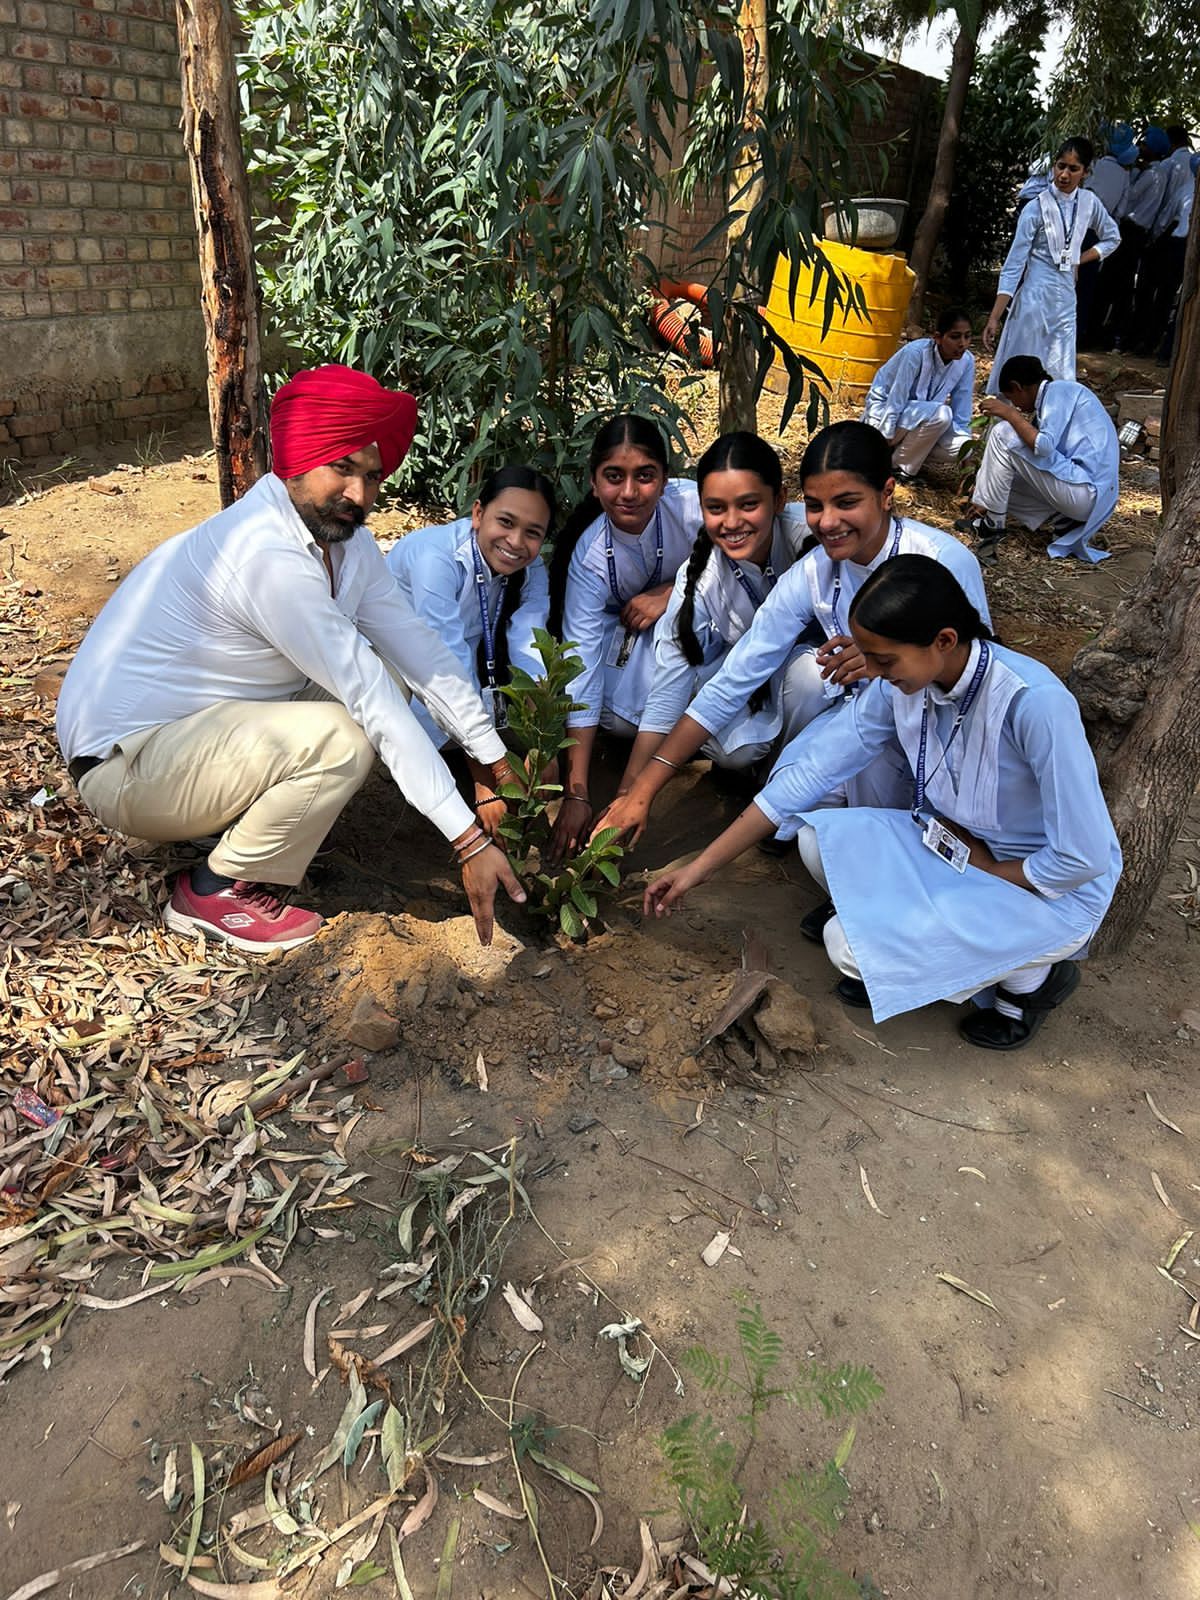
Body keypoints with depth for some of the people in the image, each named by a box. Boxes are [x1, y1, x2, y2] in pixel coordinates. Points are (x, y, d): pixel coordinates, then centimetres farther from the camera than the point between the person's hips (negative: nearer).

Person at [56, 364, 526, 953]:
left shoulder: (345, 538, -2)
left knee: (377, 671, -2)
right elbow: (376, 705, -31)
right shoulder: (266, 552, -29)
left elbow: (419, 648, -2)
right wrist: (469, 841, -27)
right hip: (124, 766, -9)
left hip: (193, 727, 9)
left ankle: (247, 820, 8)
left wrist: (499, 760, -7)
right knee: (340, 739, -29)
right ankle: (214, 891, -5)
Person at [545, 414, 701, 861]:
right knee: (621, 714, -28)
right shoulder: (589, 555, -29)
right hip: (626, 630, 0)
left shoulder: (693, 505, -32)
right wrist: (576, 794, -36)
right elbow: (582, 668, -32)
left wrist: (671, 594, -33)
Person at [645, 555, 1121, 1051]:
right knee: (820, 839, -16)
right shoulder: (903, 680, -12)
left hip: (1052, 891, -6)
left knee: (851, 945, -20)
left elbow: (1083, 857, -27)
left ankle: (1031, 976, 1)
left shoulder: (1034, 702, -32)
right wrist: (700, 867, -8)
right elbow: (813, 768, -9)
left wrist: (984, 873, -11)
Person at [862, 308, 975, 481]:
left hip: (923, 419, 6)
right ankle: (897, 467, -14)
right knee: (941, 414, -32)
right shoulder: (916, 352, -28)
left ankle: (904, 451, 3)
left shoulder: (966, 361, -13)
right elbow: (895, 403, -26)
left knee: (959, 446, -20)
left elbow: (961, 416, -7)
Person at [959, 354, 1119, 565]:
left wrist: (1009, 413, -10)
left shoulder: (1059, 390, -8)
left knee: (1003, 434, -10)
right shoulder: (1054, 398, 21)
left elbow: (1044, 446, -22)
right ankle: (1065, 521, 6)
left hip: (1086, 490, -10)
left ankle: (992, 524, -6)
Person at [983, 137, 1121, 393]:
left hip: (1066, 298, 5)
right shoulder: (1036, 208, -8)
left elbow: (1112, 238, 21)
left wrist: (1078, 259, 4)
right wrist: (994, 318, -17)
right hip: (1034, 297, -5)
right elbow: (1014, 264, -11)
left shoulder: (1089, 202, 5)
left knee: (1060, 379, 2)